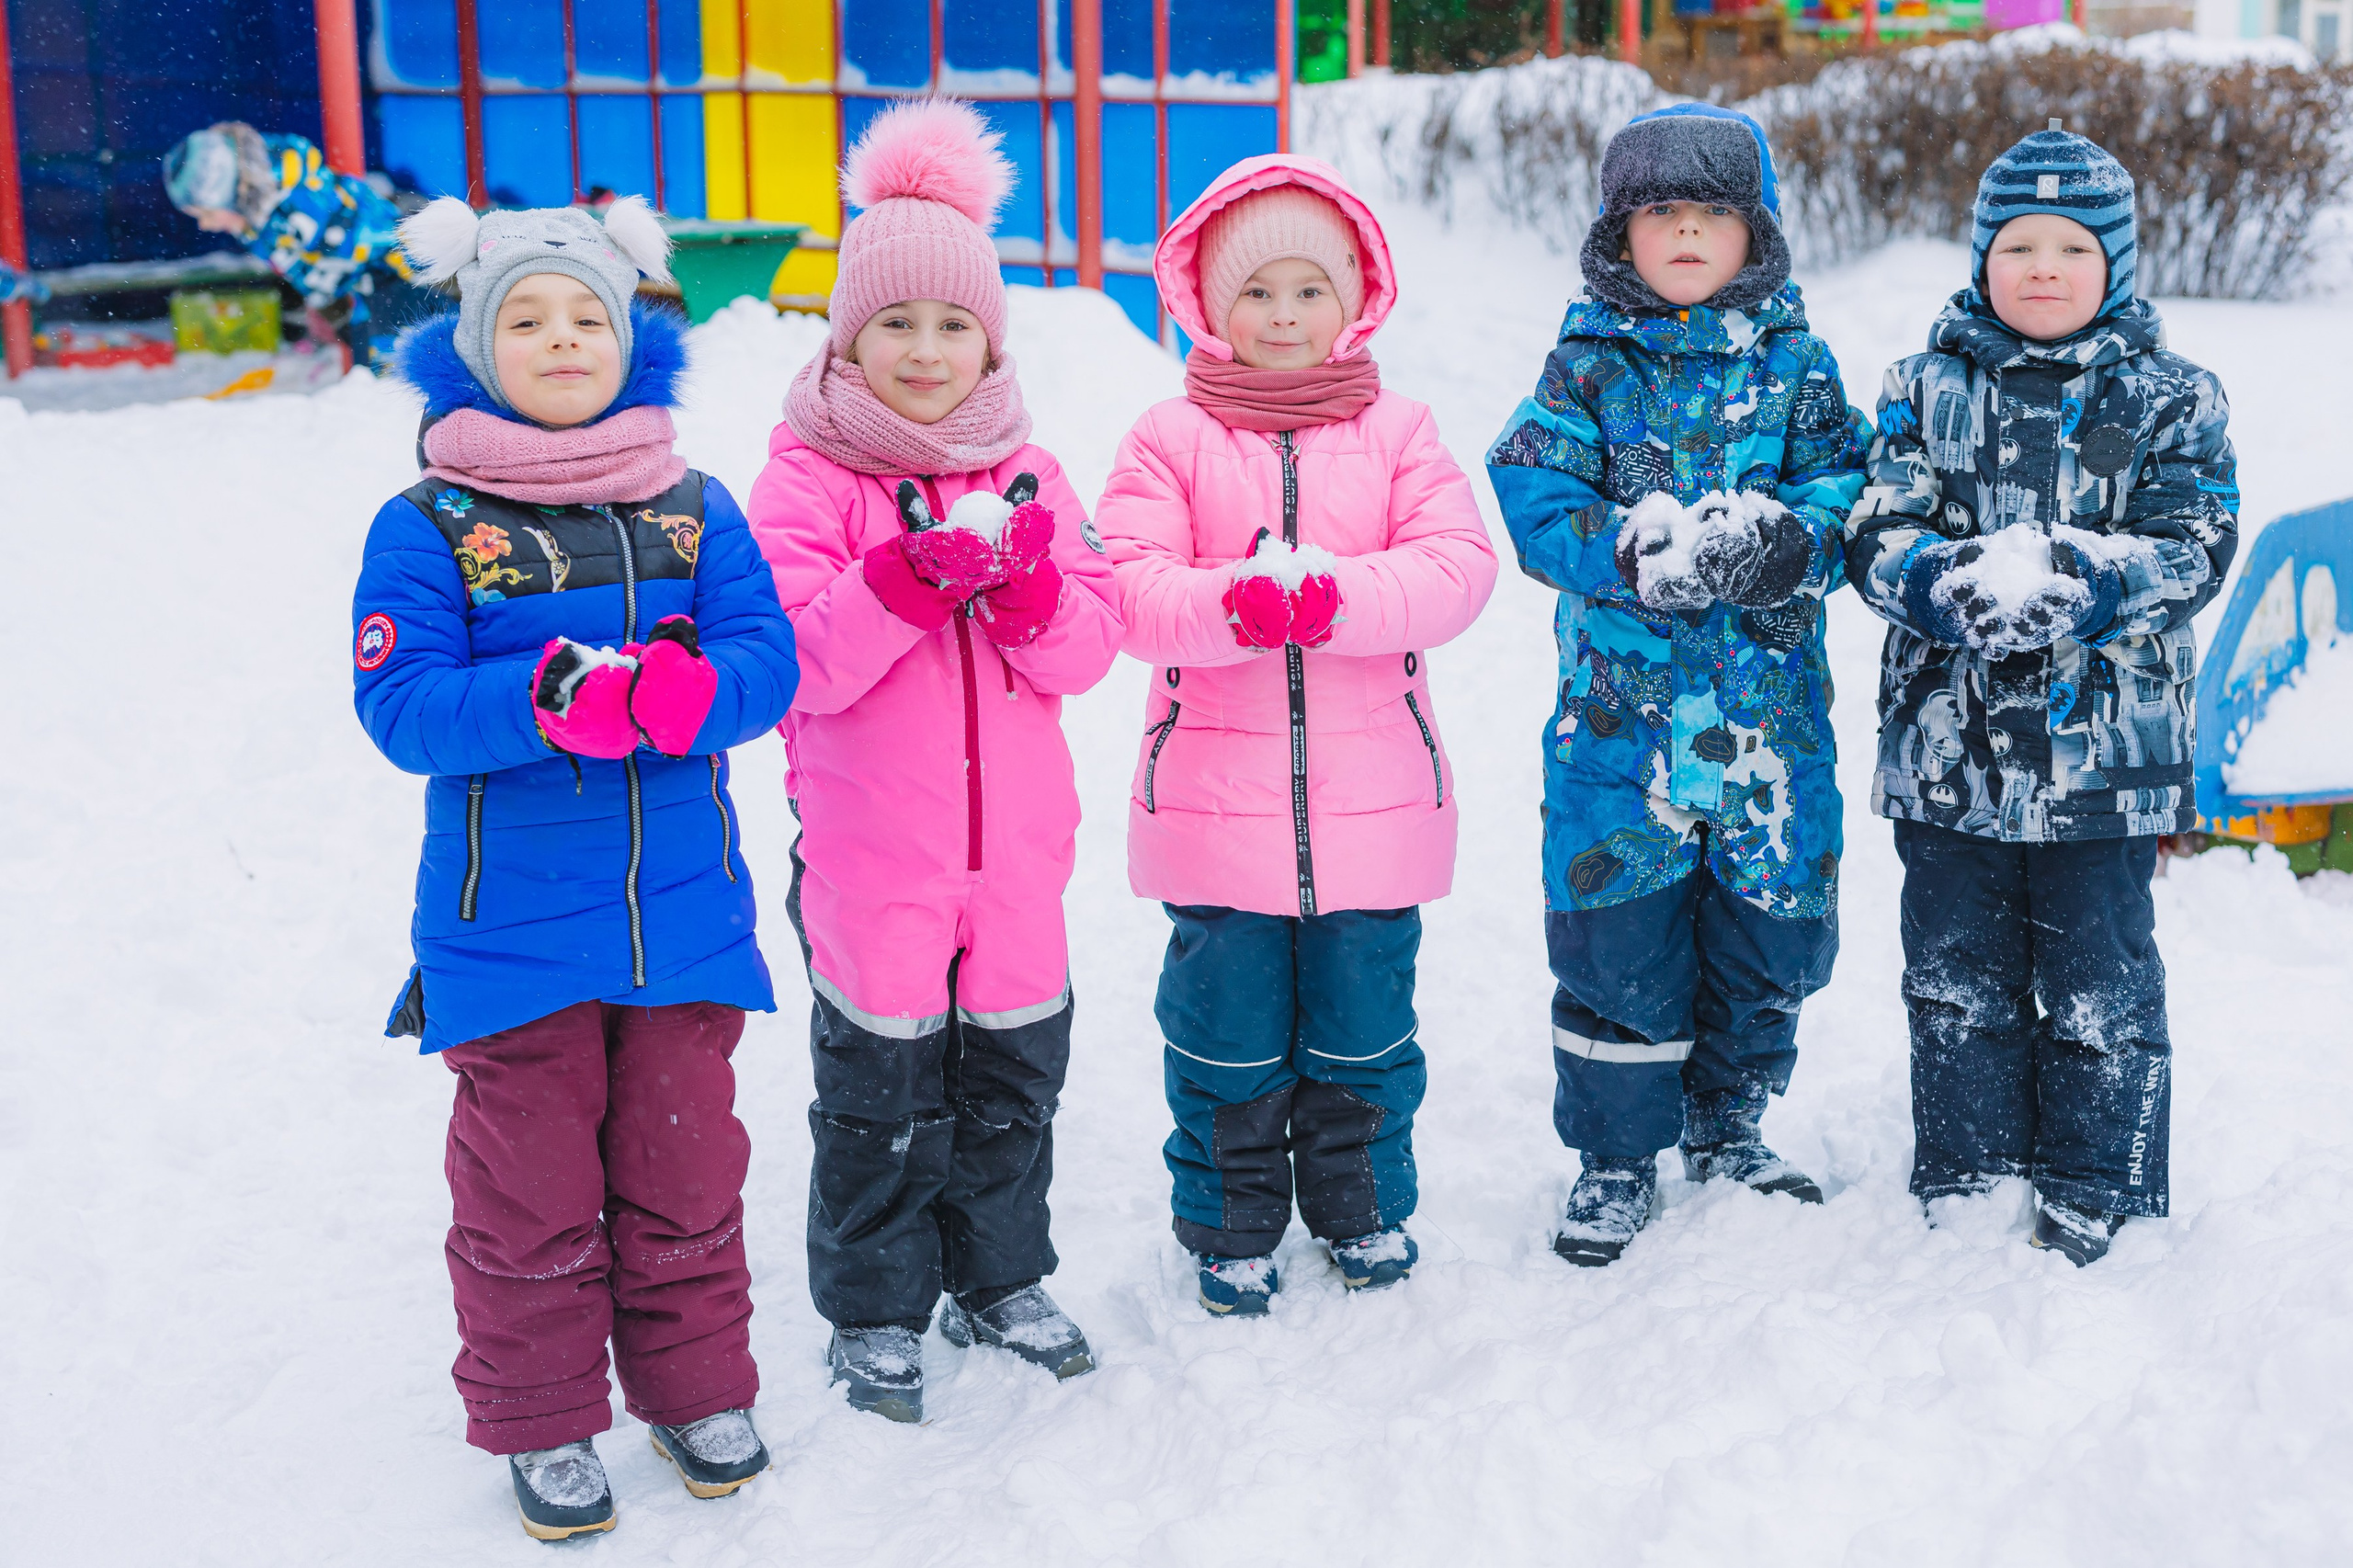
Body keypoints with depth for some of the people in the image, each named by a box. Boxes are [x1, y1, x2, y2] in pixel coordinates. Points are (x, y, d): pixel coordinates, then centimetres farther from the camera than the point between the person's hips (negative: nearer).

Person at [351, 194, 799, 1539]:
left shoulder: (693, 507, 4)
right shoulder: (427, 526, -4)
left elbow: (767, 658, -4)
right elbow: (399, 704, -13)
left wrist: (684, 693, -26)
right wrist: (546, 699, -29)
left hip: (685, 912, 2)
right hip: (511, 920, -2)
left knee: (684, 1169, 14)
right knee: (530, 1188, 8)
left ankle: (696, 1386, 33)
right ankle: (543, 1421, 26)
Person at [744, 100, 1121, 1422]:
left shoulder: (1028, 475, 7)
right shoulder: (806, 482, -5)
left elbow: (1087, 653, 1)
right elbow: (792, 660, -15)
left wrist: (1029, 589, -19)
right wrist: (903, 580, -28)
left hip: (1016, 853, 4)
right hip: (870, 858, -4)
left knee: (1013, 1083, 16)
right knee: (882, 1096, 6)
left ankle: (1002, 1280, 35)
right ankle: (875, 1311, 23)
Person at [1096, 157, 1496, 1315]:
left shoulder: (1397, 433, 5)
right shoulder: (1171, 440, 2)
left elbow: (1456, 567, -8)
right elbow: (1129, 587, -9)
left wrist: (1333, 597, -24)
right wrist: (1233, 606, -29)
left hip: (1372, 798, 1)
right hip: (1215, 798, -1)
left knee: (1363, 1025, 13)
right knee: (1227, 1033, 8)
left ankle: (1364, 1207, 33)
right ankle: (1227, 1228, 25)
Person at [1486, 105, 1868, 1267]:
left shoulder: (1796, 364, 7)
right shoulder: (1588, 363, 2)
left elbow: (1844, 487, -2)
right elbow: (1532, 497, -8)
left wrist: (1786, 538, -24)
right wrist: (1649, 552, -23)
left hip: (1769, 699, 2)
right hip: (1620, 699, -2)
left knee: (1768, 922, 11)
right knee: (1618, 935, 3)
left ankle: (1726, 1125, 33)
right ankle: (1617, 1157, 19)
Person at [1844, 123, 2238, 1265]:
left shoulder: (2170, 397, 2)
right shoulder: (1927, 389, 4)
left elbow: (2192, 547, -7)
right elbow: (1878, 536, -4)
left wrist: (2071, 580, -26)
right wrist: (1960, 587, -26)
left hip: (2104, 752, -1)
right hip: (1948, 745, 1)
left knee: (2101, 984, 8)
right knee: (1955, 978, 12)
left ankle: (2098, 1190, 23)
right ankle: (1963, 1174, 27)